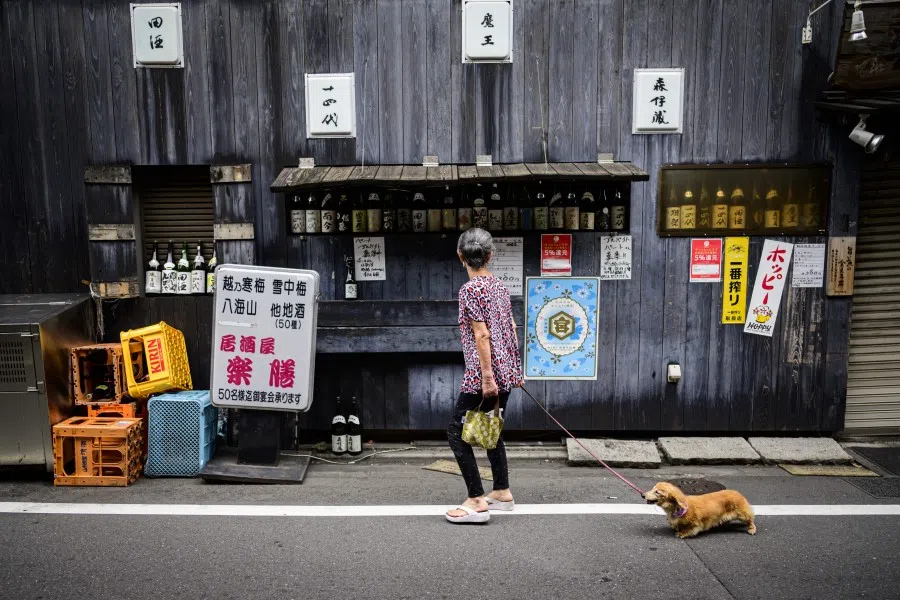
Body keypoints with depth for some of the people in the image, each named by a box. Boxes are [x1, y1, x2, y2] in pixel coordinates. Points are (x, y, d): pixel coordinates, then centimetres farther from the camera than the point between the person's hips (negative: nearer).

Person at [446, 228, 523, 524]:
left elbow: (482, 335, -18)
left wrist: (487, 376, -18)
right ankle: (502, 492, 28)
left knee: (457, 431, 0)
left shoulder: (470, 289, -13)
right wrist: (515, 369, 20)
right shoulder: (499, 285, 10)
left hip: (484, 373, -8)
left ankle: (476, 502, -1)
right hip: (507, 371, 8)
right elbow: (511, 328, 13)